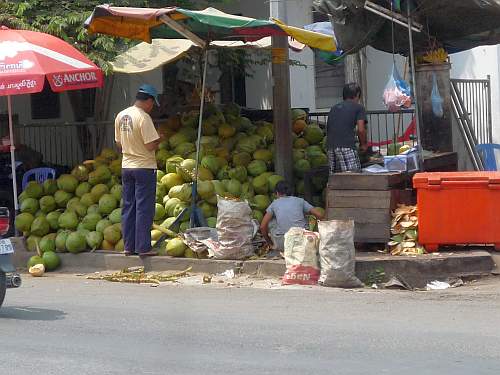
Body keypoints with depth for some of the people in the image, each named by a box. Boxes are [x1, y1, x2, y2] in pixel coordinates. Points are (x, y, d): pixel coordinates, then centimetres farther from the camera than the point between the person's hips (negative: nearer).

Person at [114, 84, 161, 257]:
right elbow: (151, 145, -19)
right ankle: (143, 247, 0)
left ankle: (129, 246, 14)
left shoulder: (121, 116, 6)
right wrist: (159, 139, 0)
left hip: (126, 166, 7)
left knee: (128, 207, 11)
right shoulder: (144, 117, -17)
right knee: (144, 209, -1)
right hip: (144, 167, -7)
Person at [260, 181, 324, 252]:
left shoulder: (274, 204, 15)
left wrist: (270, 242, 25)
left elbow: (262, 227, 10)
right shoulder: (300, 201, 16)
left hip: (282, 244, 0)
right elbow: (319, 215, 11)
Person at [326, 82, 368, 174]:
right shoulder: (358, 107, 8)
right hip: (347, 146, -6)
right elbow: (361, 130, -1)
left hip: (331, 146, 6)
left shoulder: (334, 108, 24)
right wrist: (363, 144, 13)